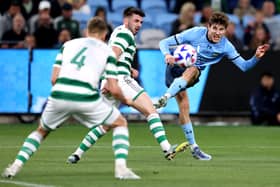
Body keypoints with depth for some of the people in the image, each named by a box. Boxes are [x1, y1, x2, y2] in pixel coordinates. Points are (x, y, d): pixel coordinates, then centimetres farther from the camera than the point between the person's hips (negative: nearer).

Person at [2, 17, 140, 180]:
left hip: (59, 93, 3)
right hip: (87, 97, -3)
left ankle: (15, 166, 15)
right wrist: (126, 101, 30)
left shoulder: (68, 44, 23)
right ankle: (121, 168, 1)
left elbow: (54, 78, 15)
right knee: (121, 123, 19)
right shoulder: (107, 51, 16)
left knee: (42, 131, 30)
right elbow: (114, 89, 9)